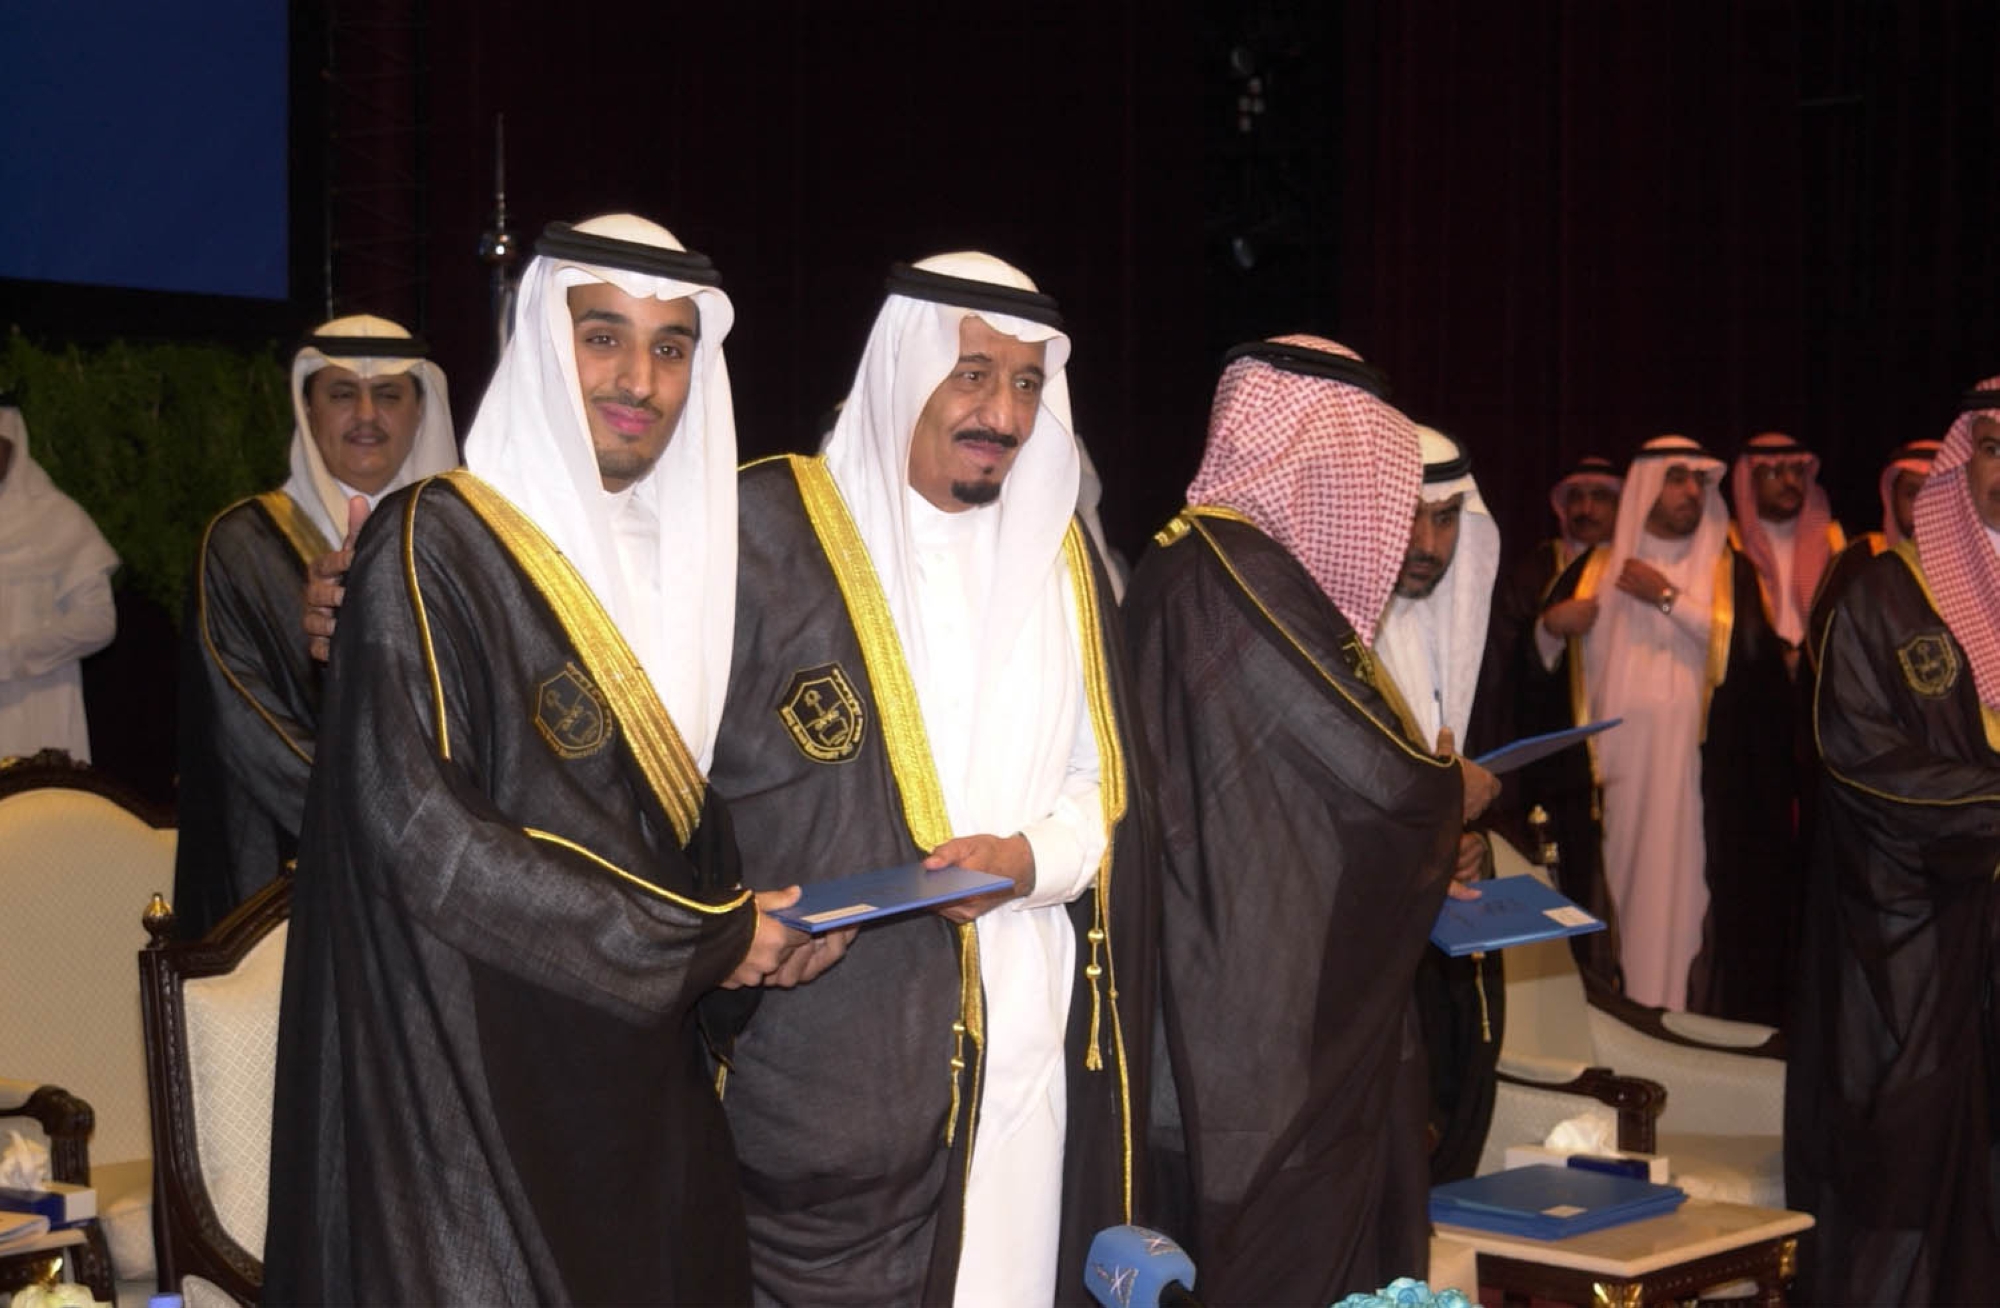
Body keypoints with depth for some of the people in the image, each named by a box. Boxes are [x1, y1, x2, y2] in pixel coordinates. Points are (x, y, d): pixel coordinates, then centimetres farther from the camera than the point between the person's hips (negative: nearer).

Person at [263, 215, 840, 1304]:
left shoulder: (677, 556, 12)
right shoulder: (436, 547, -12)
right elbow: (419, 834, -21)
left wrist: (754, 925, -2)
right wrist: (707, 938, -13)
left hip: (648, 1078, 7)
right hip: (481, 1084, -7)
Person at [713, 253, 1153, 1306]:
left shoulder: (1058, 555, 13)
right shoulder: (771, 532, -3)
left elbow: (1104, 783, 12)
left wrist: (1029, 857, -8)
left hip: (1031, 1038, 5)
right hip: (830, 1048, -4)